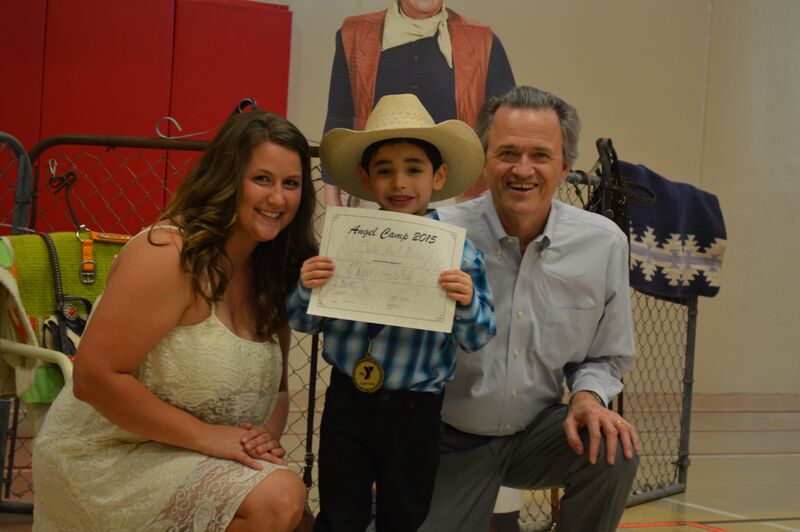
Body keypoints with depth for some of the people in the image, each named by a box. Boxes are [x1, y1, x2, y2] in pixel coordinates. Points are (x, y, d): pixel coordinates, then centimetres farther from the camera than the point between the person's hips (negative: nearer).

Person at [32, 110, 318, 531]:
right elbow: (94, 377, -24)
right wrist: (204, 434, -23)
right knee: (278, 498, -25)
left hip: (182, 458, 8)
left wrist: (268, 434, -9)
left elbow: (274, 388, 13)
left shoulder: (271, 270, 5)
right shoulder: (169, 255, -20)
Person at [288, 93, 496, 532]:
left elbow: (476, 340, -6)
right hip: (347, 400, 1)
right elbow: (307, 322, 5)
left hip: (415, 412, -1)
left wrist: (468, 304, -25)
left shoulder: (458, 252, -8)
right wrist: (306, 289, -16)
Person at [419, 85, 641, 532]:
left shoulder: (604, 243, -6)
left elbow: (606, 357, 7)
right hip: (452, 441, -2)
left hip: (537, 434, 2)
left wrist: (588, 397, -14)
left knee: (613, 451, -25)